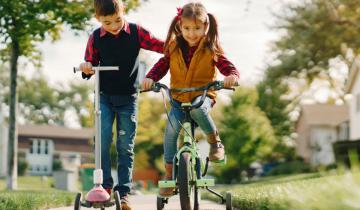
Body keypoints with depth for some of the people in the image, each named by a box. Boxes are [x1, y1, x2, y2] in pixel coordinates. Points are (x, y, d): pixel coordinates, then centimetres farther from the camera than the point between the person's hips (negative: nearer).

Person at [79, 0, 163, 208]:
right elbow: (91, 64, 6)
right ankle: (105, 185, -4)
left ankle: (123, 192, 8)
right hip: (104, 96, 1)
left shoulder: (136, 32, -5)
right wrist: (86, 68, -15)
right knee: (103, 139, -15)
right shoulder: (96, 38, -2)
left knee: (126, 146, 2)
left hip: (128, 97, 0)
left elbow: (163, 46, -5)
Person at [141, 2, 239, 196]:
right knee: (171, 129, -21)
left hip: (203, 95, -2)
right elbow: (162, 65, 2)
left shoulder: (211, 49, -6)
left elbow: (228, 67, -11)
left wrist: (232, 76, -35)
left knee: (197, 109, -37)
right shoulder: (174, 47, 1)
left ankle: (215, 142, -10)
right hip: (178, 98, 2)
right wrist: (150, 78, -19)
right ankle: (169, 173, -7)